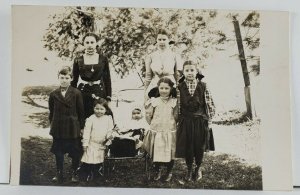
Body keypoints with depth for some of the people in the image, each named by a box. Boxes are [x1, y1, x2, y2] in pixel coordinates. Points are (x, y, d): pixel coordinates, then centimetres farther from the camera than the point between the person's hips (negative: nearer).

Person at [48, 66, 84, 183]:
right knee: (58, 152, 13)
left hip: (73, 128, -2)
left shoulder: (76, 94, -8)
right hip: (58, 128, 2)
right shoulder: (53, 94, 0)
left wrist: (81, 127, -2)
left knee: (75, 152, 8)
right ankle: (59, 173, 28)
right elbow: (51, 112, 9)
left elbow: (81, 112, -3)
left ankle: (74, 173, 26)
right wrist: (52, 125, 9)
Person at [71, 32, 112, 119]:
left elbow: (107, 80, 6)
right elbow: (74, 81, 9)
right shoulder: (78, 61, 4)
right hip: (83, 94, 0)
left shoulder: (103, 60, 4)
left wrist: (108, 98, 1)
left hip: (100, 93, 0)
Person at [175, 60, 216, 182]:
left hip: (200, 121, 0)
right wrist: (178, 120, 2)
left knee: (200, 148, 9)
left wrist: (208, 120, -1)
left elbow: (210, 105, 1)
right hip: (185, 122, 0)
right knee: (187, 147, 8)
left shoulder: (203, 86, -3)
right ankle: (189, 169, 30)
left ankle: (198, 169, 33)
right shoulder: (179, 87, -2)